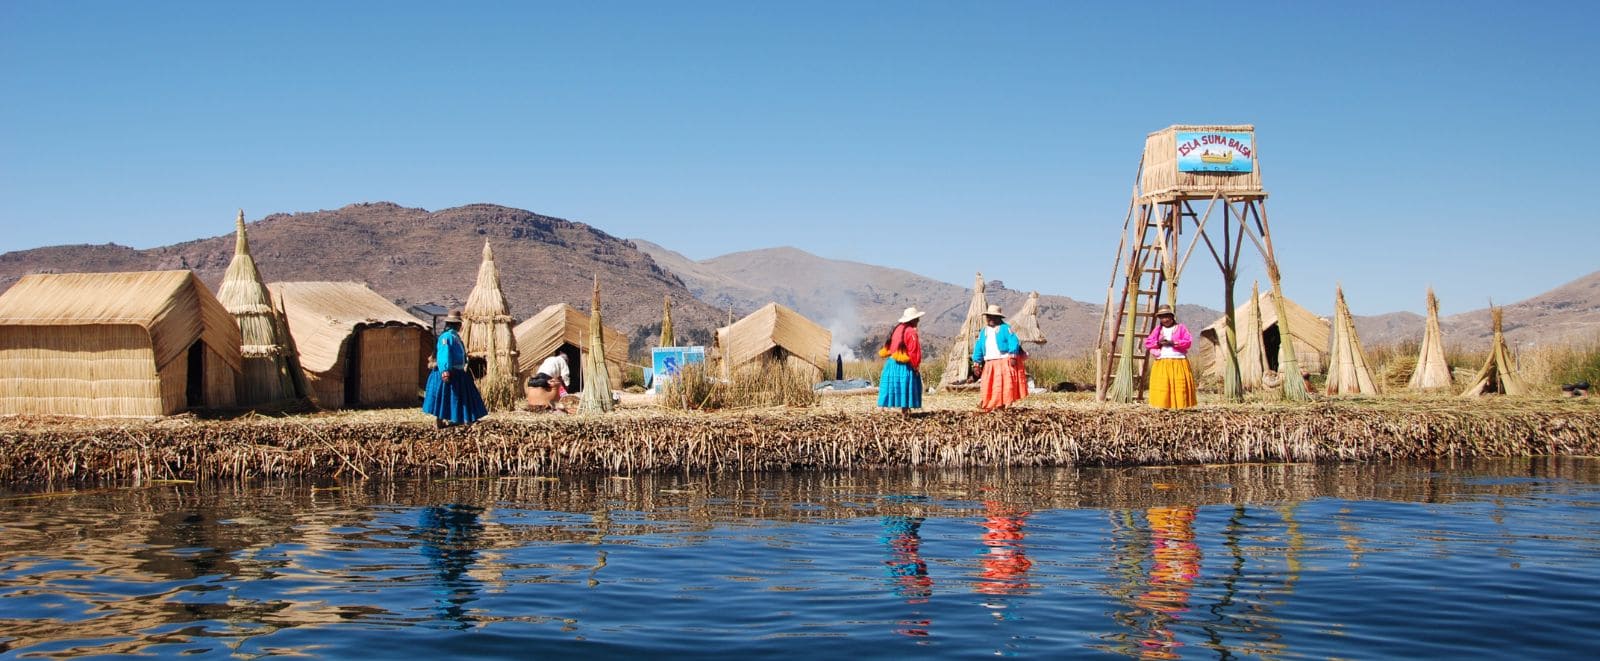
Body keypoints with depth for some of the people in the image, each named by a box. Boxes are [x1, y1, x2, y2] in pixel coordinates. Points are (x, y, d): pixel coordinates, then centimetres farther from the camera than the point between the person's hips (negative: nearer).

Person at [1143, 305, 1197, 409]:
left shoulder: (1181, 328, 8)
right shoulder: (1157, 329, 16)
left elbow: (1188, 342, -4)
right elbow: (1147, 343, 11)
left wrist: (1173, 343, -14)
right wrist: (1158, 343, -8)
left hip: (1179, 362, -2)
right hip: (1161, 363, 2)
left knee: (1179, 386, -7)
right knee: (1161, 386, -6)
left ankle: (1180, 407, -7)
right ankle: (1162, 407, -7)